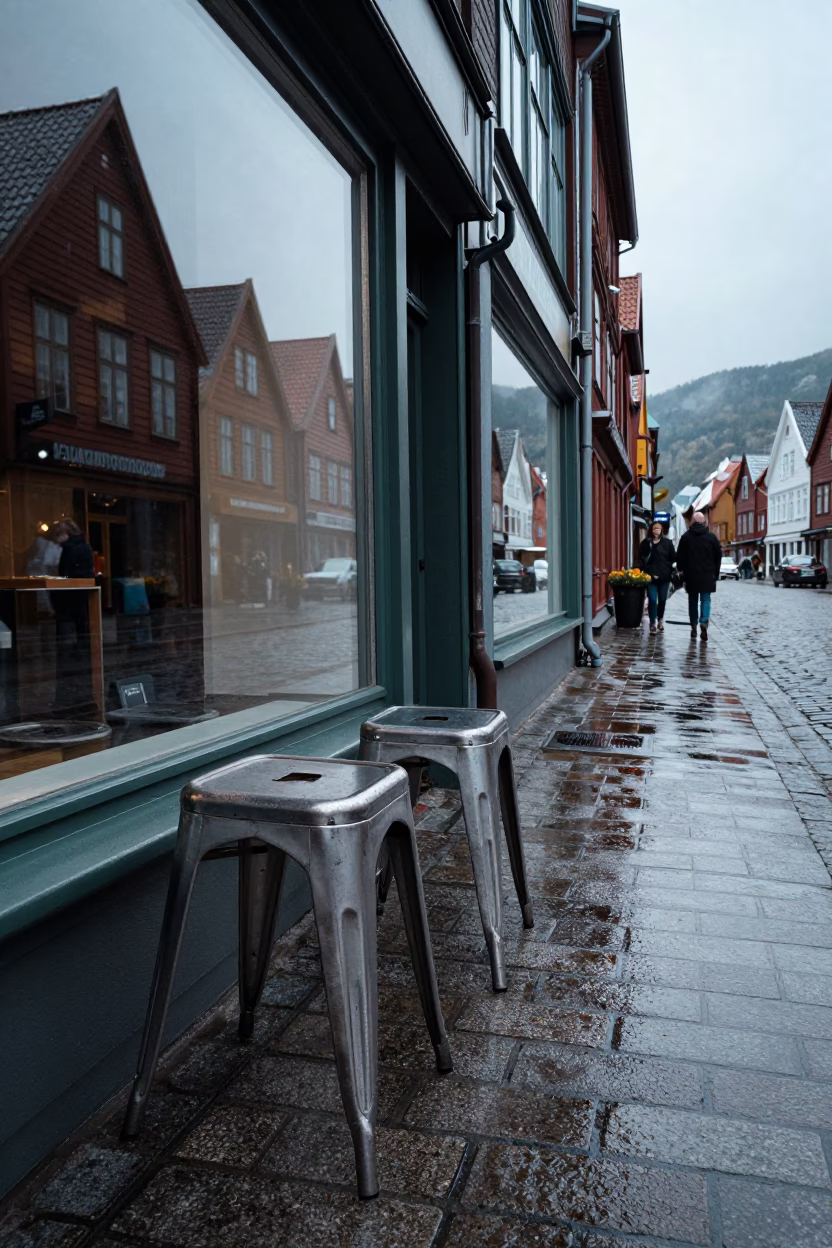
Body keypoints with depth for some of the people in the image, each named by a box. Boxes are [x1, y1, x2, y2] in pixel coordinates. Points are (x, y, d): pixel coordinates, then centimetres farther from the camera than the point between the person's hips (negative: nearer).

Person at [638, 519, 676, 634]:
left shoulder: (667, 543, 4)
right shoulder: (646, 543, 2)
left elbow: (673, 558, 6)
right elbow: (641, 559, 3)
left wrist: (668, 569, -3)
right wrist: (647, 571, -6)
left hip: (664, 577, 1)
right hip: (650, 576, -1)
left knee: (662, 600, 10)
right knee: (652, 600, -8)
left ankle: (660, 621, 27)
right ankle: (653, 623, -2)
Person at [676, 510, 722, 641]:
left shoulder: (685, 537, 0)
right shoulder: (711, 537, 0)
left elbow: (679, 556, 0)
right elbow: (718, 556, 4)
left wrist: (681, 570, 10)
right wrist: (716, 573, 11)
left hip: (691, 575, 1)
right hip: (707, 575, -1)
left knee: (693, 600, 11)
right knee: (705, 600, 2)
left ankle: (693, 627, 13)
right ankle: (704, 622, -19)